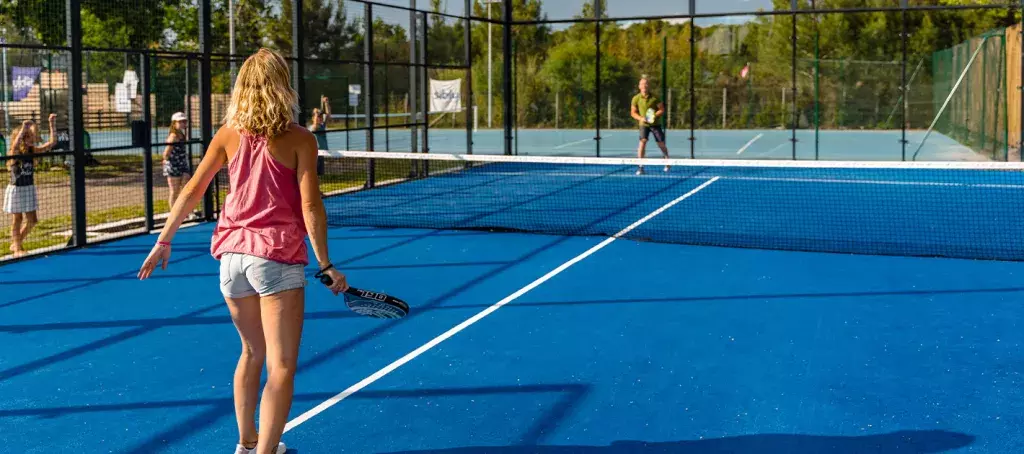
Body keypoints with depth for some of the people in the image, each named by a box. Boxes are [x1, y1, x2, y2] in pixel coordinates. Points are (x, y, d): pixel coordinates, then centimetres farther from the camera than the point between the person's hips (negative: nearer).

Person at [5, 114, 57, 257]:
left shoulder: (32, 150, 0)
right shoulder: (15, 152, -14)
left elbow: (52, 143, -6)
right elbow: (15, 145, -40)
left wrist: (52, 124, -13)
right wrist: (23, 128, -46)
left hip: (29, 188, 6)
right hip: (16, 189, -6)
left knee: (32, 220, 8)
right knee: (17, 219, 5)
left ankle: (16, 243, 28)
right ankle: (17, 248, 17)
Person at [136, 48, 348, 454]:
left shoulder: (229, 134, 5)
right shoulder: (299, 139, -7)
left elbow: (192, 192, 7)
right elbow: (310, 207, -12)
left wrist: (164, 241, 16)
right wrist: (325, 264, -7)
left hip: (232, 255, 5)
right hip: (277, 258, -5)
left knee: (252, 353, 23)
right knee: (281, 367, -2)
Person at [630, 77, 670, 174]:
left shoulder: (655, 97, -8)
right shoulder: (636, 98, -5)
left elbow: (662, 110, -2)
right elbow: (633, 113, 3)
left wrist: (655, 115, -21)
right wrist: (640, 118, -15)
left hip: (655, 124, 0)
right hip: (644, 124, 0)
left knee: (661, 144, 5)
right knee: (642, 142, -18)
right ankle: (640, 167, -17)